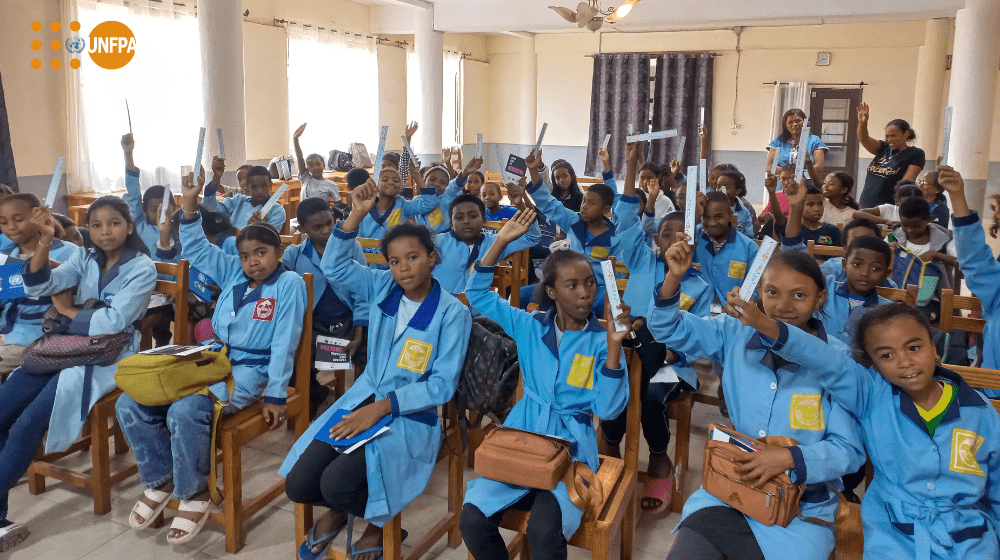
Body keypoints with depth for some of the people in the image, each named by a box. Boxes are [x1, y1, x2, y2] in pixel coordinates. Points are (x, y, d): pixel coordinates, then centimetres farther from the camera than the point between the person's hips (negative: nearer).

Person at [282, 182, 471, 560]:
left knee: (337, 484, -25)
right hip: (364, 398, 5)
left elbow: (442, 384, -13)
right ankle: (336, 510, 27)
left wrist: (382, 407, -21)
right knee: (297, 484, -8)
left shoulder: (452, 313, -11)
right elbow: (333, 267, 2)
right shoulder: (382, 287, 3)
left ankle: (379, 523, 10)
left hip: (411, 415, -5)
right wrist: (356, 216, -10)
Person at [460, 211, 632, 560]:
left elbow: (607, 409, -11)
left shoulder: (601, 340, -3)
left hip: (571, 449, -3)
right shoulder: (530, 326, 5)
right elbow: (478, 294, 6)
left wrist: (614, 345, -21)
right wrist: (501, 242, -4)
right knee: (472, 521, -18)